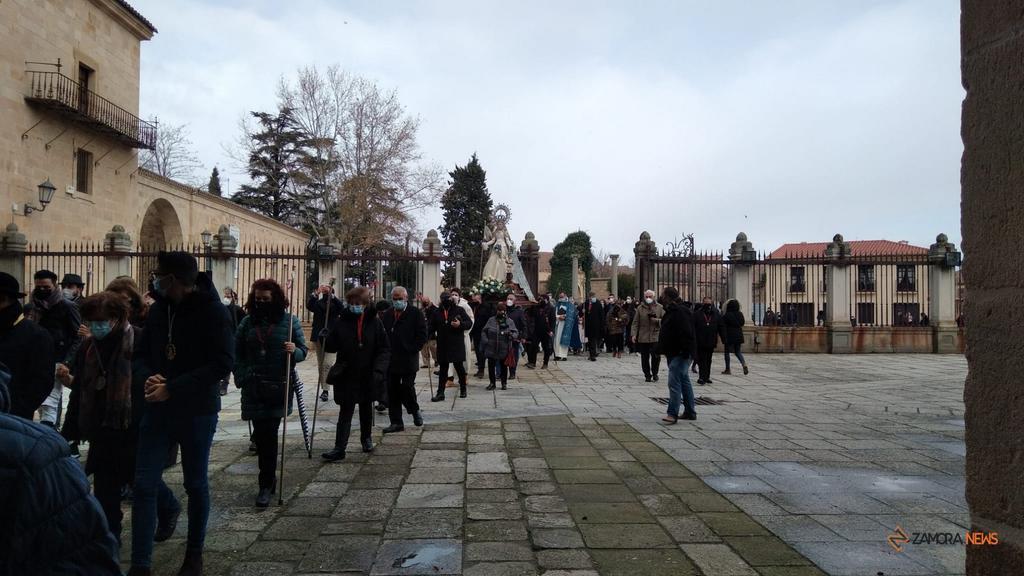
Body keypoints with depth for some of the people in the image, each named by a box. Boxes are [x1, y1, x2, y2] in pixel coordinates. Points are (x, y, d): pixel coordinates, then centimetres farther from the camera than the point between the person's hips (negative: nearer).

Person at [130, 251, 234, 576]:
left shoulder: (212, 312, -14)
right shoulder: (159, 309, 5)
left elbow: (222, 364, -20)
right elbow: (141, 354, 10)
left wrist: (172, 388, -23)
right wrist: (148, 377, -13)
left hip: (197, 413, -4)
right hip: (157, 408, 5)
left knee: (196, 485, 11)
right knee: (144, 485, 1)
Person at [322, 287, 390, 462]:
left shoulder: (374, 322, -6)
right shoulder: (341, 322, -4)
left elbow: (385, 349, -6)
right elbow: (330, 347, 1)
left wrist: (379, 369, -18)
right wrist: (325, 339, -21)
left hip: (368, 376, 1)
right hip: (346, 375, -1)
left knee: (366, 408, 19)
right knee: (345, 411, -1)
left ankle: (366, 438, 39)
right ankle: (339, 448, 2)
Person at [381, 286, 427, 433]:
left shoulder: (416, 314, -2)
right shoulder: (386, 315, 10)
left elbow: (422, 335, -4)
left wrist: (413, 350, -9)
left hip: (408, 359, -4)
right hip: (390, 360, 4)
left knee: (407, 387, -7)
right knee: (392, 391, 5)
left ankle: (415, 411, 22)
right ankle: (396, 422, 14)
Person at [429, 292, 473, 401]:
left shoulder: (459, 310, -1)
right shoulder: (437, 313, 6)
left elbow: (469, 323, 0)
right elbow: (432, 327, 8)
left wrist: (460, 324, -19)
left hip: (457, 344, -2)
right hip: (443, 346, 2)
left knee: (459, 367, 8)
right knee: (443, 369, 5)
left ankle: (463, 389, 25)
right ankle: (440, 393, 7)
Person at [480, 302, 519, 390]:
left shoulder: (510, 321, 4)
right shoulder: (491, 320, 5)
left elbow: (516, 332, 1)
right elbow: (484, 331, 7)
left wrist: (512, 335, -22)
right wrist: (485, 340, -8)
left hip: (504, 350, -1)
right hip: (491, 349, 1)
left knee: (504, 366, 7)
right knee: (491, 366, 4)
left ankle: (504, 383, 20)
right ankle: (492, 383, 17)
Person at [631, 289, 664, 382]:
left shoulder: (660, 307, 6)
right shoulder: (640, 308, 6)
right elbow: (635, 322, 7)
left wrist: (657, 320, -13)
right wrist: (634, 334, -1)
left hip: (656, 337, -1)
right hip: (643, 337, 1)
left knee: (656, 356, -3)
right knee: (645, 358, 3)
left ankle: (655, 373, 18)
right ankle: (647, 375, 16)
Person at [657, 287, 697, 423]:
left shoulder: (680, 312, -18)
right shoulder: (672, 311, 16)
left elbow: (686, 334, -26)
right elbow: (666, 333, 24)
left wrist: (685, 352, -28)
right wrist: (661, 349, 23)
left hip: (680, 354, -11)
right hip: (674, 353, 11)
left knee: (674, 383, -12)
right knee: (684, 381, 15)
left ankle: (673, 414, -11)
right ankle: (690, 411, 22)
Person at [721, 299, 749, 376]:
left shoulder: (726, 315, -13)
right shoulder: (740, 314, 1)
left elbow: (723, 326, -11)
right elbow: (742, 323, 14)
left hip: (729, 336, -4)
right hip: (738, 335, 5)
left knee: (727, 352, 7)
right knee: (738, 352, 15)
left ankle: (727, 369, 9)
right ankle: (744, 364, -9)